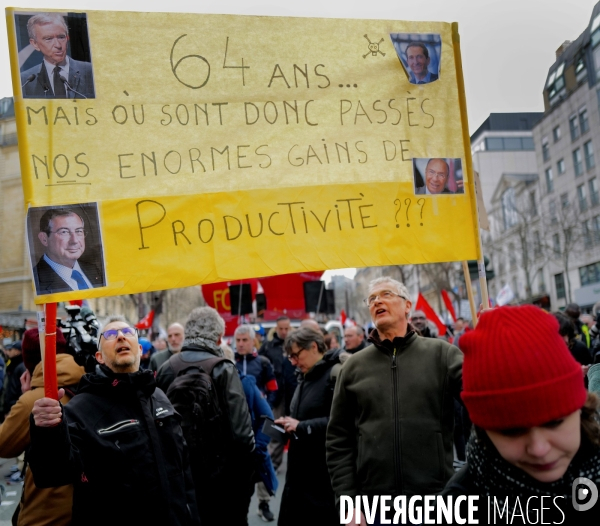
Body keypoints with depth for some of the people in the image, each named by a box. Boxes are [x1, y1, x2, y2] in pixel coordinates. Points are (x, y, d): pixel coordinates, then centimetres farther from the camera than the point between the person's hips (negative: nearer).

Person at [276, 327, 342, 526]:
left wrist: (301, 426, -20)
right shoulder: (306, 378, 16)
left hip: (325, 472, -9)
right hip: (301, 469, 9)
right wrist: (289, 423, 5)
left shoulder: (336, 374, -14)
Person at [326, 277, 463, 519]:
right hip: (375, 504, 1)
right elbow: (339, 439, 5)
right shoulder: (354, 366, 5)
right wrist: (348, 502, 0)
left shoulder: (440, 353, 1)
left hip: (435, 500, -1)